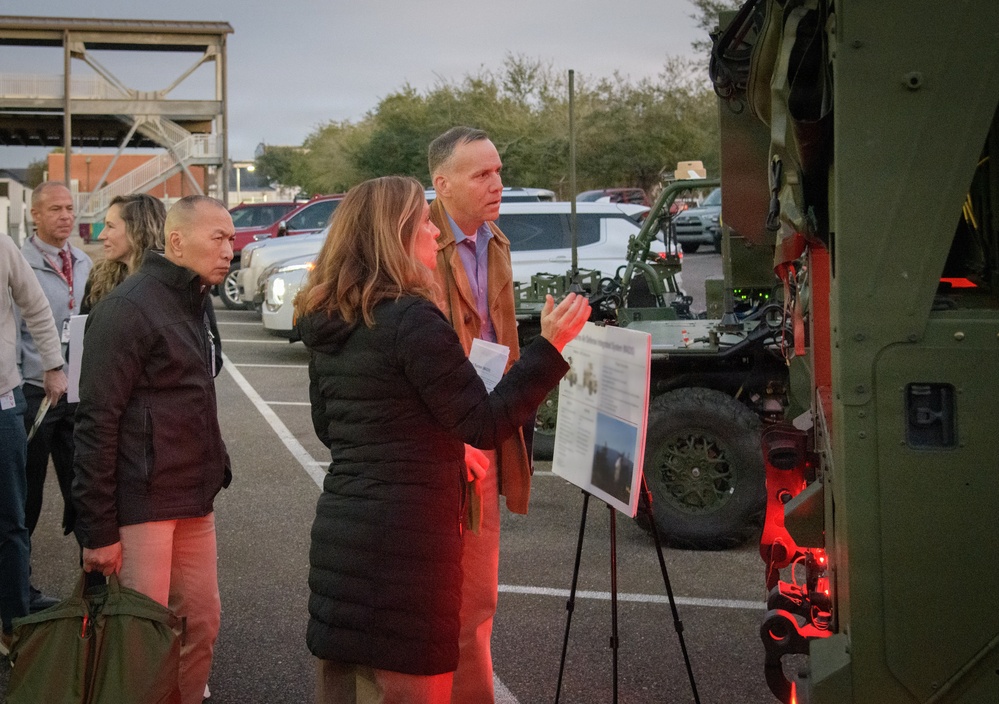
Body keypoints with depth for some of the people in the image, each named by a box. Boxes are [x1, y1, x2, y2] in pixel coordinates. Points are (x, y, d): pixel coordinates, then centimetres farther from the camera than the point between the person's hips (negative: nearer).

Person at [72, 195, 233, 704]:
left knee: (202, 623, 13)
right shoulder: (127, 308, -13)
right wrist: (98, 529, -18)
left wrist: (215, 467, 15)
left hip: (194, 501, 9)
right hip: (141, 504, -8)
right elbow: (97, 422, -17)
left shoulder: (196, 303, 15)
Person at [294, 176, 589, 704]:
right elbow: (486, 424, -16)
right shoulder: (414, 319, -17)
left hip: (340, 531, 8)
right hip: (406, 539, -8)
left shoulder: (326, 325, 7)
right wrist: (549, 348, -14)